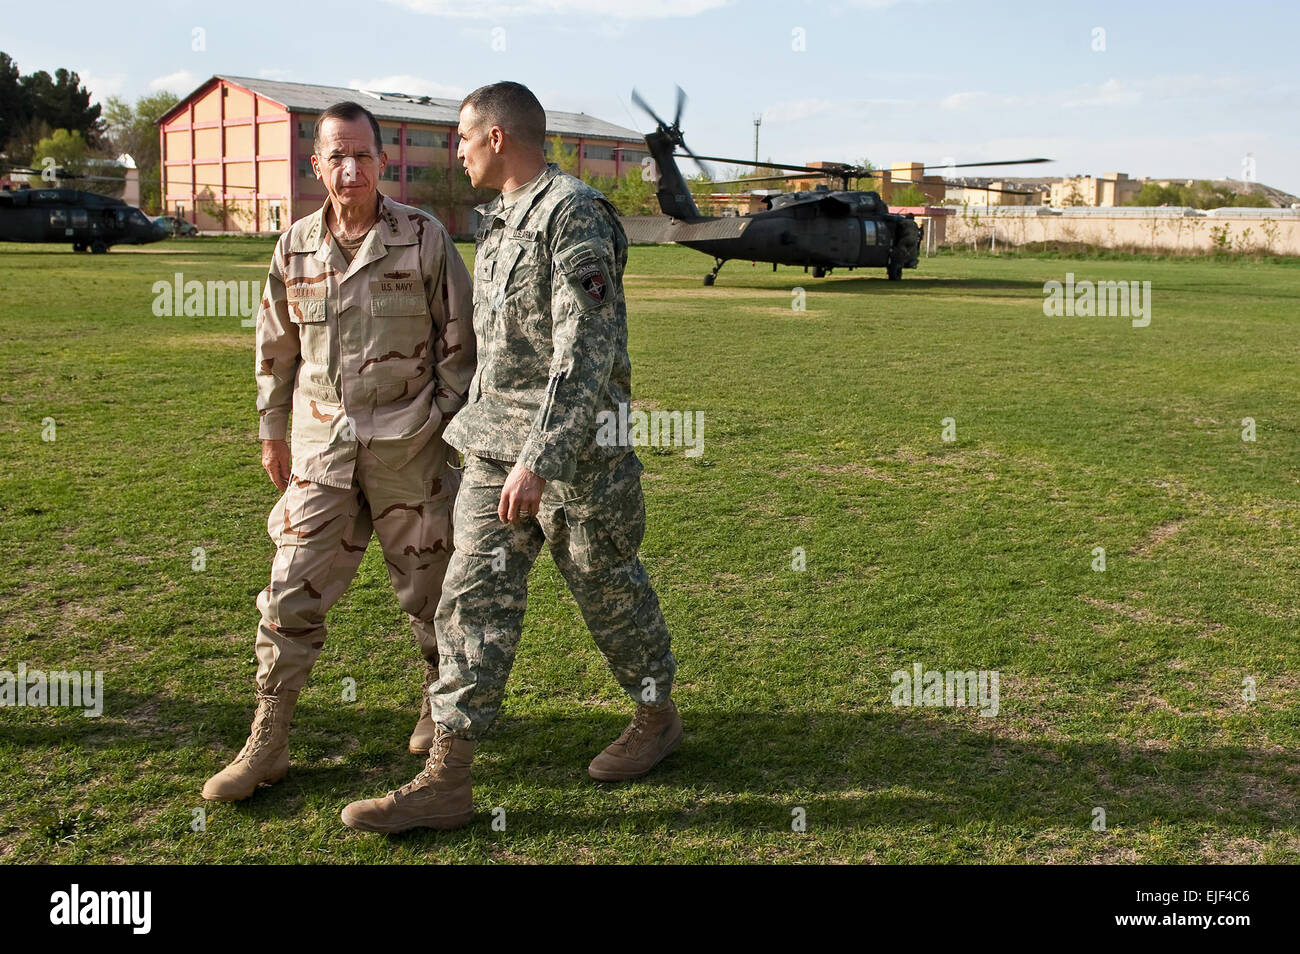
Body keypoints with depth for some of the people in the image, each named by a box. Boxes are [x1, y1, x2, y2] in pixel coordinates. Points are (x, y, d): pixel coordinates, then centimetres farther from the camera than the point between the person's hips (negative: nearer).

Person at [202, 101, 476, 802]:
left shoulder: (423, 239, -6)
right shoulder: (295, 247, 4)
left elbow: (459, 337, 0)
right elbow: (276, 345, 14)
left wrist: (452, 423, -1)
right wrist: (271, 429, 17)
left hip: (408, 445, -2)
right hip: (322, 451, 3)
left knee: (427, 585, 11)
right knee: (291, 595, 1)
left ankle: (440, 701, 36)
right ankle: (267, 744, 12)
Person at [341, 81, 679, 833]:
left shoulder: (576, 218, -15)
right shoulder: (502, 220, 14)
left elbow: (587, 355, -23)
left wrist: (538, 460, -27)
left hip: (574, 446, -8)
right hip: (497, 446, 8)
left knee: (609, 588, 9)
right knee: (475, 596, 2)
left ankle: (659, 719, 34)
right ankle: (447, 781, 6)